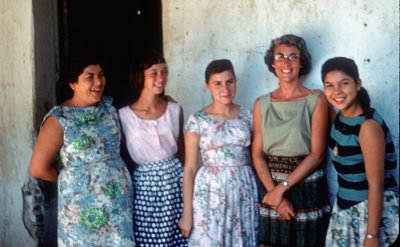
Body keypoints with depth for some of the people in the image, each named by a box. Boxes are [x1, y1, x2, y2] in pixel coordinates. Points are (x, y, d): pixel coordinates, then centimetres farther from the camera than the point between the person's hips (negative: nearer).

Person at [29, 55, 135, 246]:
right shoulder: (59, 119, -12)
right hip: (83, 206, -4)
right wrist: (68, 178, 0)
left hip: (120, 199, 4)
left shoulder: (109, 106, 3)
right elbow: (38, 169, -13)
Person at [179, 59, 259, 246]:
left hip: (244, 189, 3)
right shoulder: (197, 121, -5)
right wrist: (187, 212, -5)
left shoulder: (247, 116, 3)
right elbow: (190, 168, -4)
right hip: (211, 191, -2)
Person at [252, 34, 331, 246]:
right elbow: (257, 154, 1)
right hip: (270, 187, 3)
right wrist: (274, 192, -12)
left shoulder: (316, 100, -5)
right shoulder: (262, 104, 4)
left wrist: (282, 187, -14)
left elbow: (317, 154, -10)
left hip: (307, 187, -2)